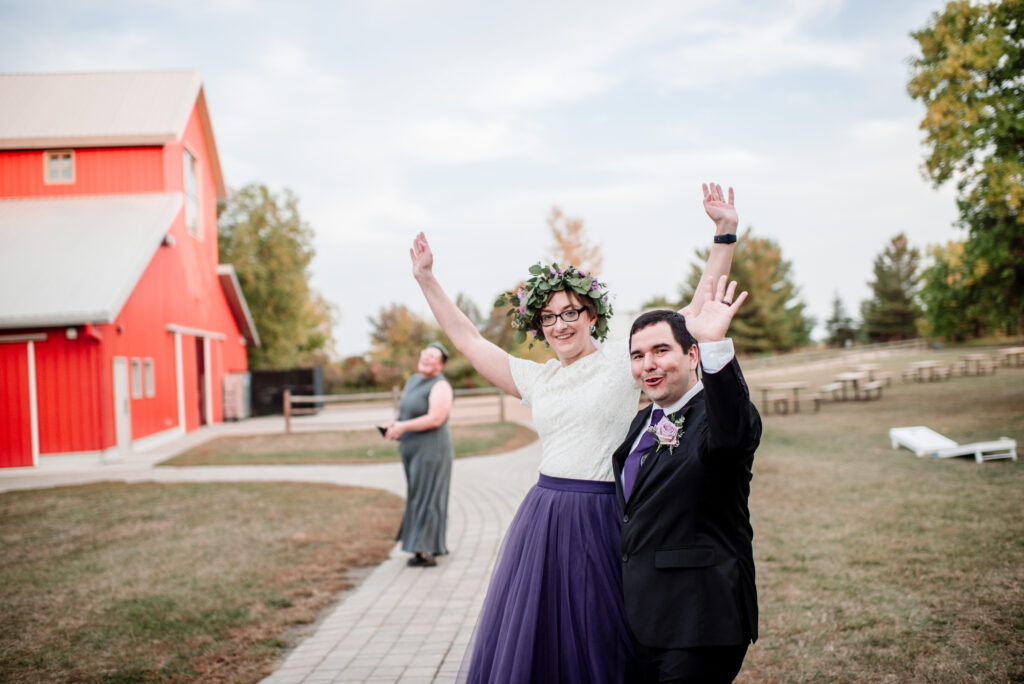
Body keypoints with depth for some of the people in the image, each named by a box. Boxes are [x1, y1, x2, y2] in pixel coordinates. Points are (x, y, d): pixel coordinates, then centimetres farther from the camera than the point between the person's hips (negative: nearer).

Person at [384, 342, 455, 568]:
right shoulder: (414, 380, 13)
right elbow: (407, 412, 21)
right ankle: (438, 544, 27)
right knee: (419, 496, 15)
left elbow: (435, 418, -24)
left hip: (431, 450, -9)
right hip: (413, 451, 9)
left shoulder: (440, 386, -14)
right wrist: (395, 424, 0)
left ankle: (427, 553, 0)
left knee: (427, 498, -5)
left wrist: (403, 427, -20)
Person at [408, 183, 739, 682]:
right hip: (544, 520, 4)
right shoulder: (534, 378, 11)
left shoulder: (624, 360, -1)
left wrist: (724, 235, -10)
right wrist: (425, 278, 20)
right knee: (524, 644, 10)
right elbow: (466, 337, 19)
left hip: (603, 521, -4)